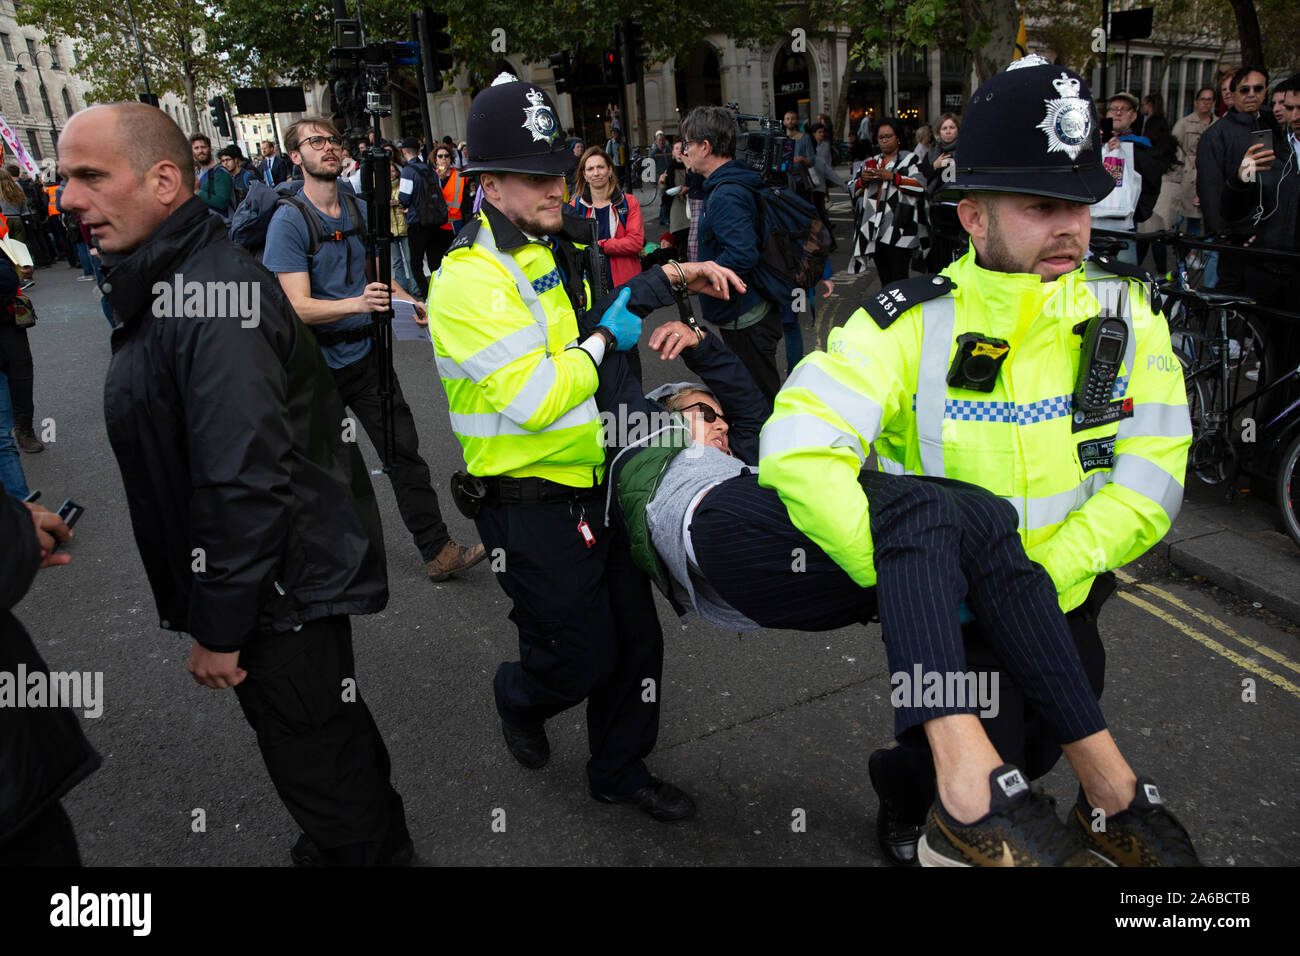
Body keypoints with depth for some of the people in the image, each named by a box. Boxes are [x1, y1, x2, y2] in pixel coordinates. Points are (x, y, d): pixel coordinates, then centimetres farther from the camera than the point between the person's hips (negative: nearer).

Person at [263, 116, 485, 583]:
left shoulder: (361, 209, 4)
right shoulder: (288, 221, -14)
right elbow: (299, 306, -21)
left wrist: (411, 303, -3)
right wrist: (357, 303, -39)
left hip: (365, 352, 4)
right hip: (317, 363, -4)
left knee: (405, 451, -1)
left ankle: (438, 551, 4)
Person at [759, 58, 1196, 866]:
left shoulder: (1125, 311, -8)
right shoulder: (912, 325, -20)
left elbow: (1152, 473, -11)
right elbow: (799, 453, -29)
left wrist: (1047, 574, -23)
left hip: (1067, 602, 4)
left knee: (1035, 753, 25)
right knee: (978, 799, 2)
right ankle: (908, 800, 36)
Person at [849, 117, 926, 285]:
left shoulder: (909, 159, 6)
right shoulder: (870, 162, 22)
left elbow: (920, 185, -9)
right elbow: (855, 190, 19)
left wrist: (892, 177, -14)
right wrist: (863, 180, -2)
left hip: (899, 230, -5)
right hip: (874, 231, 5)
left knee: (899, 278, -10)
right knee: (884, 279, 8)